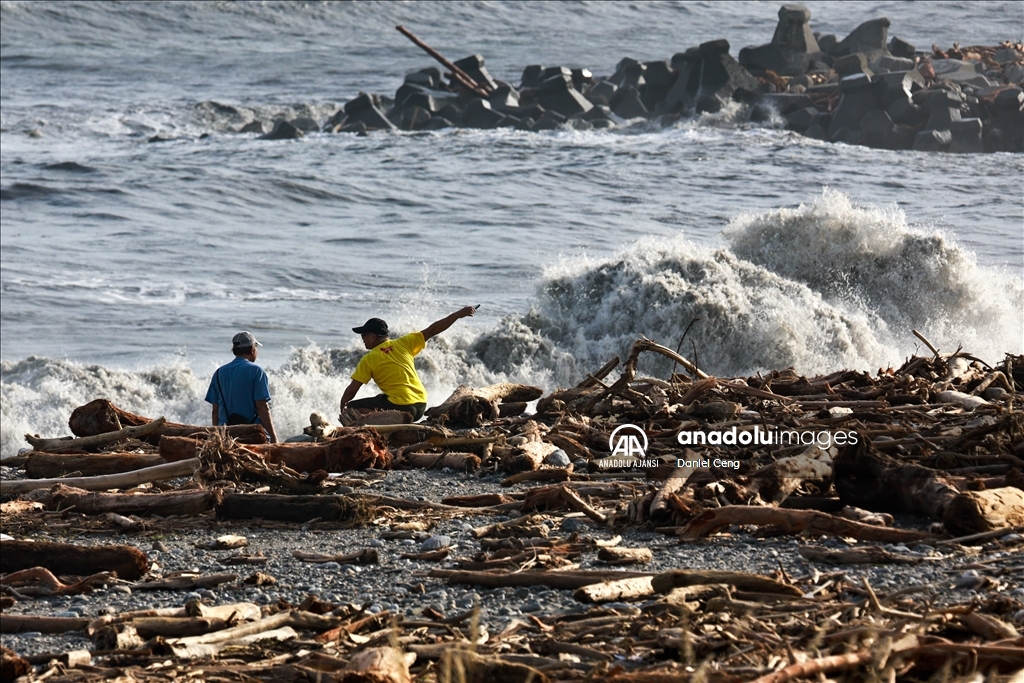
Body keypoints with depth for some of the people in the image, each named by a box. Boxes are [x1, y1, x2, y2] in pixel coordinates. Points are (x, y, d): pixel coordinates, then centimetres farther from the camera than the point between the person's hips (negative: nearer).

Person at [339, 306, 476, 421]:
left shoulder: (368, 360, -3)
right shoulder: (403, 344, 8)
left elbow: (351, 391, -2)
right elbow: (432, 331, 9)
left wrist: (343, 409, 15)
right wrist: (458, 314, 15)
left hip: (399, 406, -7)